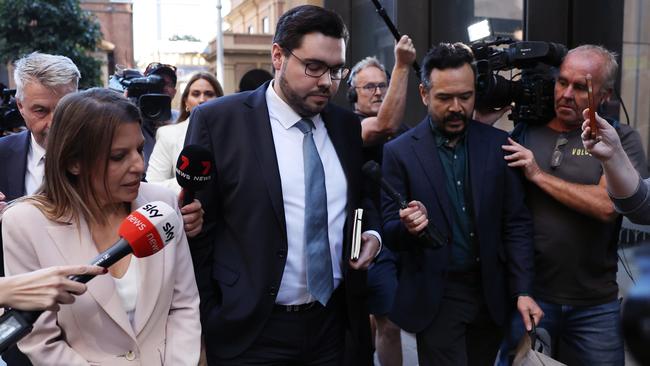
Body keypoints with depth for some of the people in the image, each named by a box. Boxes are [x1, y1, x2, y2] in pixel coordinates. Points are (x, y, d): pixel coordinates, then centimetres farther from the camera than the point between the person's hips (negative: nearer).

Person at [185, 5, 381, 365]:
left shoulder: (346, 124, 4)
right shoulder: (217, 120, -10)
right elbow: (197, 230, -7)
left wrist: (371, 232, -1)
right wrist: (208, 324, -5)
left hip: (332, 321, 5)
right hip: (251, 331, -4)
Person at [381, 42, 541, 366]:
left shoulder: (499, 144, 0)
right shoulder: (399, 152, -8)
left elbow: (516, 223, 2)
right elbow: (389, 233, -6)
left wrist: (523, 290, -4)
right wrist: (407, 227, -28)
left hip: (491, 292, 3)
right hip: (436, 297, -3)